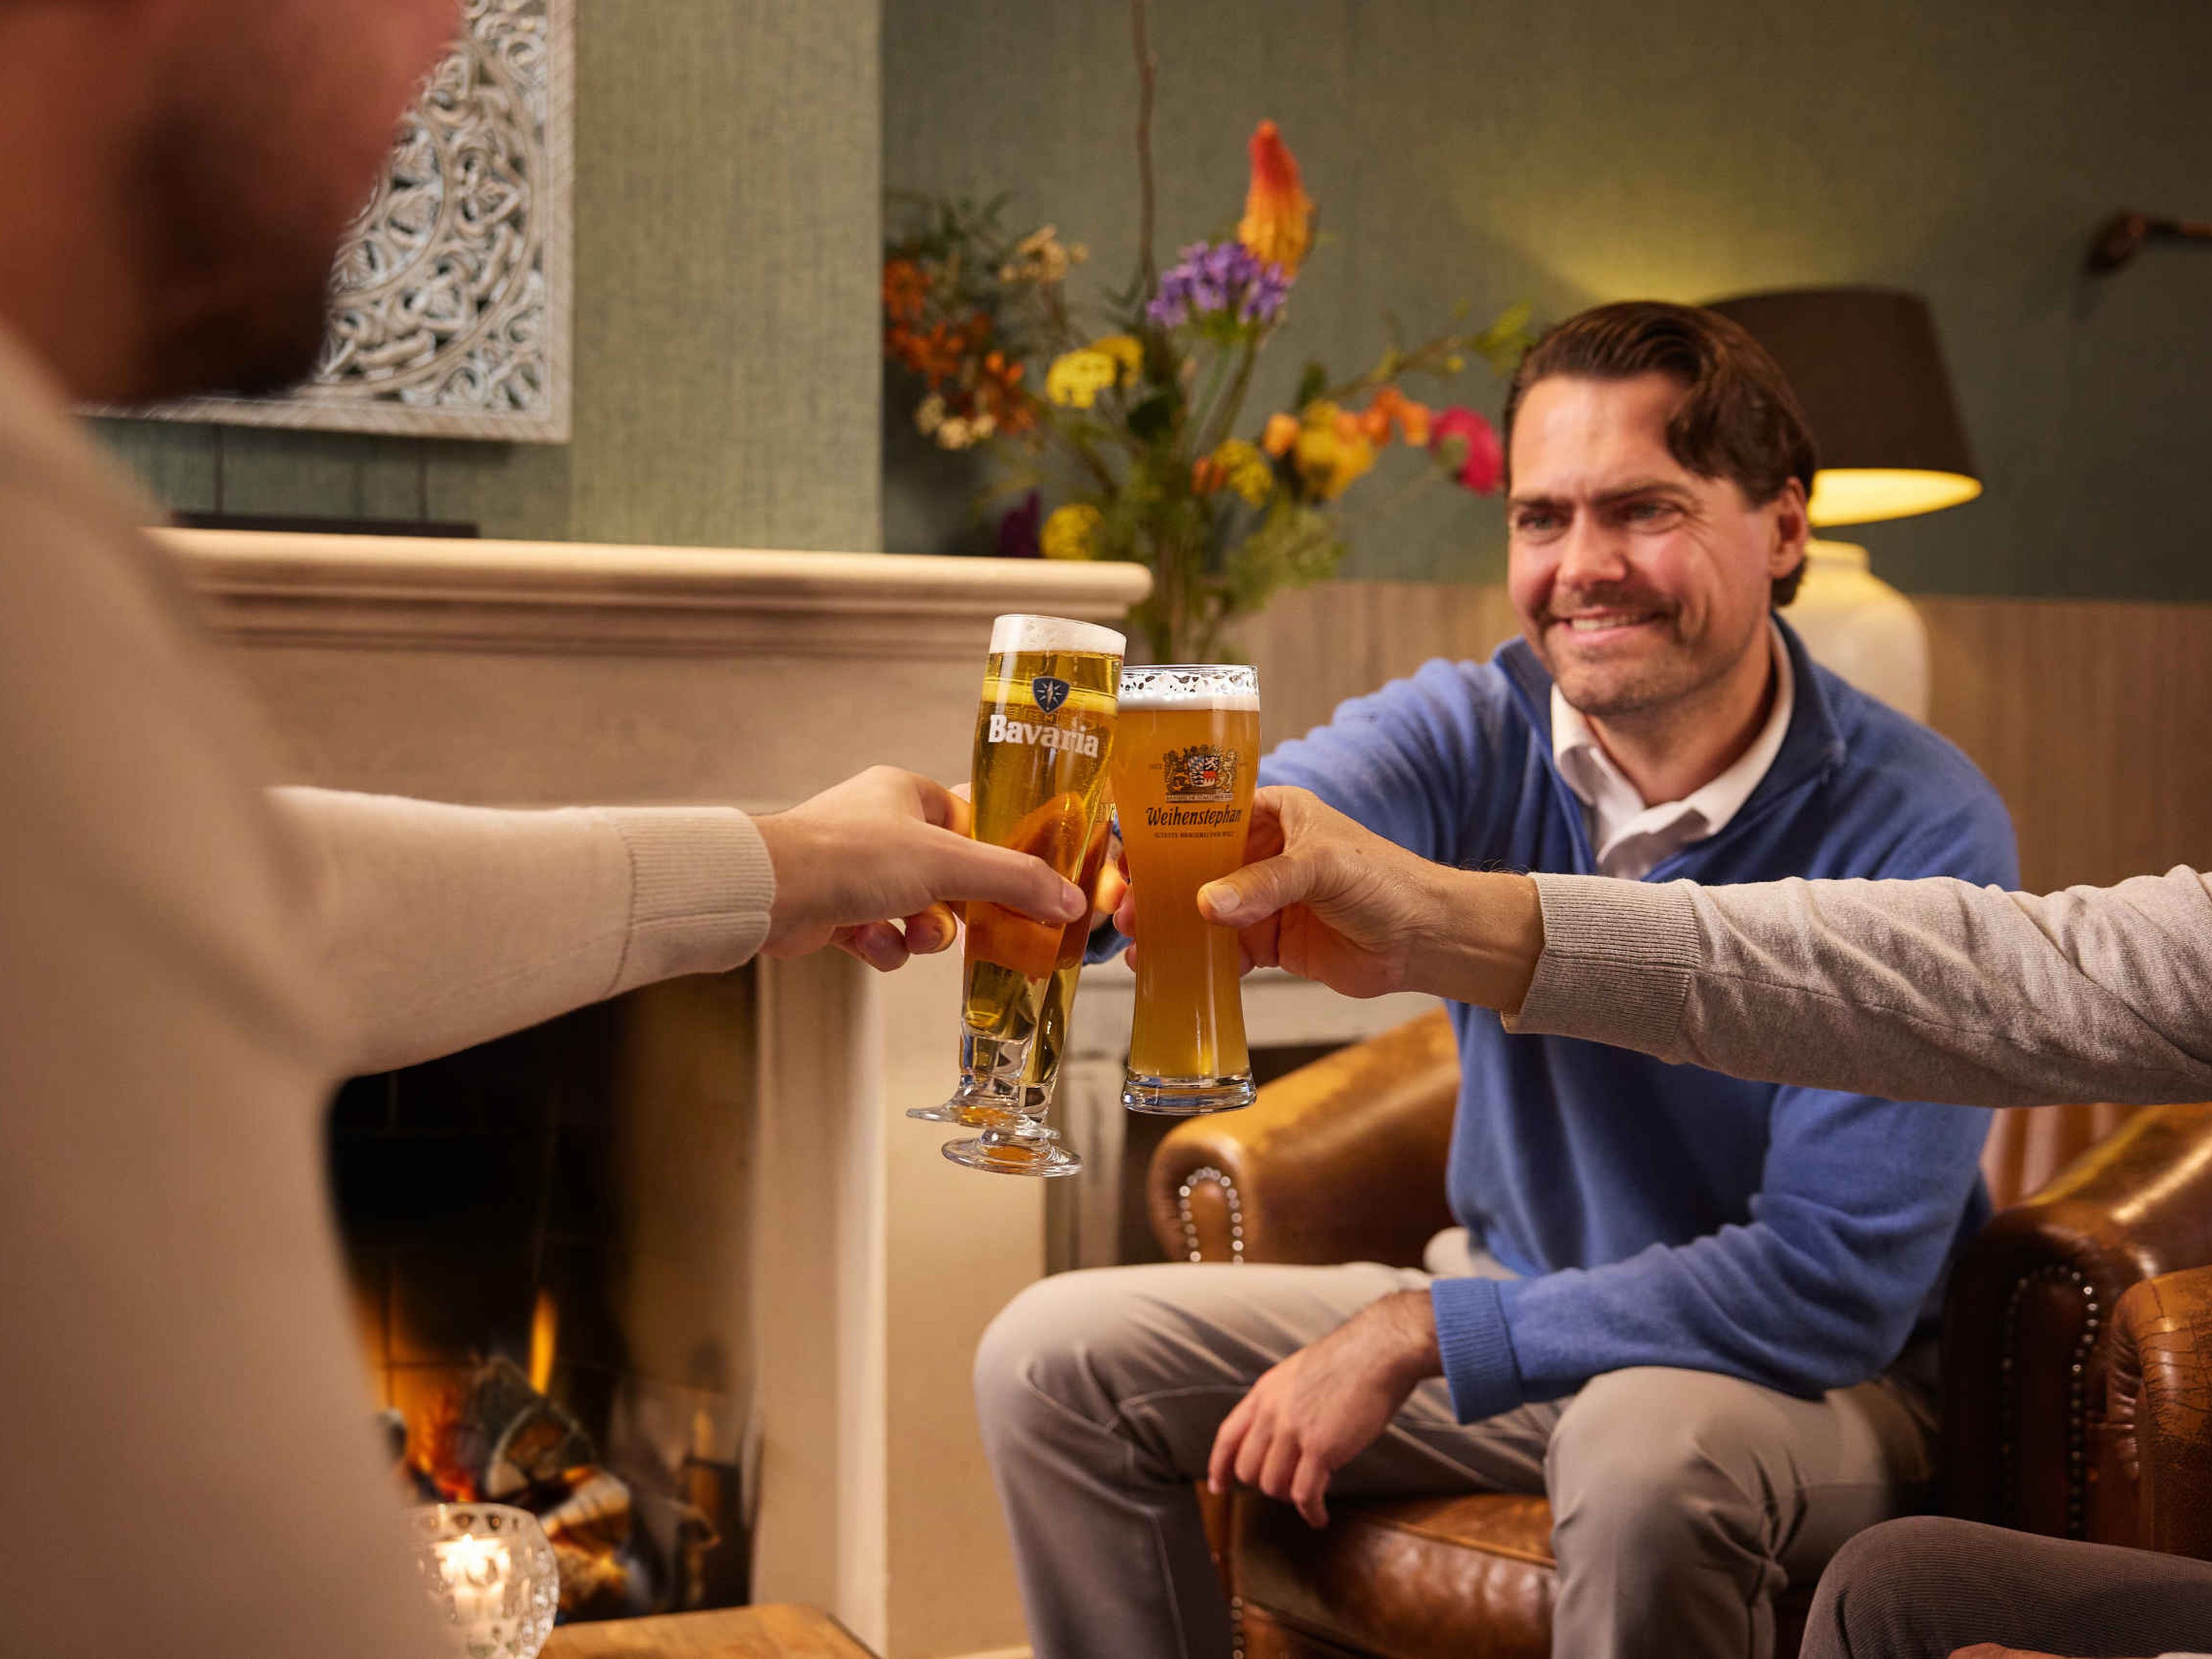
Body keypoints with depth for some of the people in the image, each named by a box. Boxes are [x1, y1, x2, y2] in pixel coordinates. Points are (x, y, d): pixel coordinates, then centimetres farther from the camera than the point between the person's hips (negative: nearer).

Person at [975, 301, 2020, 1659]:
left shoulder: (1920, 832, -22)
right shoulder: (1475, 733, -10)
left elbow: (1836, 1280, -25)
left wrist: (1421, 1331, -25)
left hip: (1813, 1377, -4)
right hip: (1518, 1309, 5)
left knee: (1650, 1444, -39)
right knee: (1057, 1361, -3)